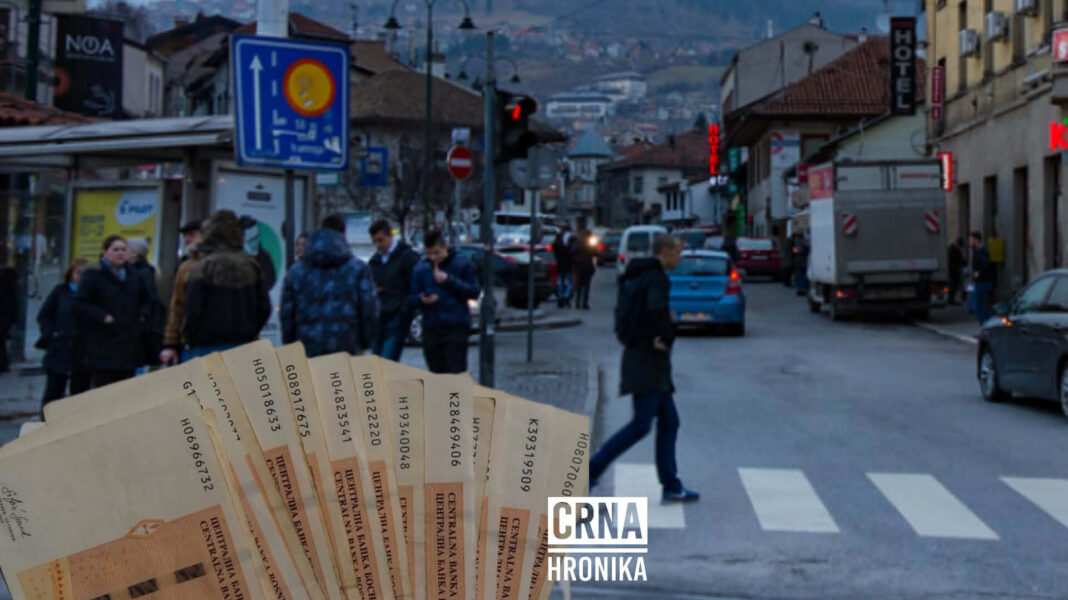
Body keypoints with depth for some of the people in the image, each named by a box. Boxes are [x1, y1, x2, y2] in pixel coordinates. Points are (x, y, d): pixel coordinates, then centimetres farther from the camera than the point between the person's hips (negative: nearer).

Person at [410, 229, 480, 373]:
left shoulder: (462, 263, 1)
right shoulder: (420, 268, 10)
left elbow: (474, 291, -5)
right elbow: (413, 297, 11)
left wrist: (449, 280, -15)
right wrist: (422, 300, -13)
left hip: (456, 327, -3)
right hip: (430, 328, 4)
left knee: (456, 372, -9)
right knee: (437, 372, 8)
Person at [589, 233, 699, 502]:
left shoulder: (639, 276, 17)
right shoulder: (656, 279, -14)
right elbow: (656, 309, -32)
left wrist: (658, 333, 10)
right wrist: (667, 337, -16)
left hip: (643, 358, 10)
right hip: (647, 361, -10)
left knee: (669, 422, 11)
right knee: (641, 424, -11)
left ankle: (671, 486, 13)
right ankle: (591, 470, -9)